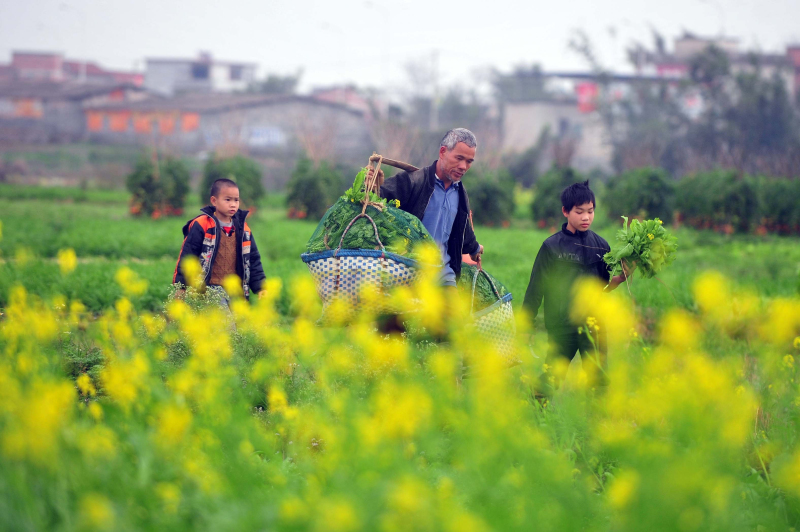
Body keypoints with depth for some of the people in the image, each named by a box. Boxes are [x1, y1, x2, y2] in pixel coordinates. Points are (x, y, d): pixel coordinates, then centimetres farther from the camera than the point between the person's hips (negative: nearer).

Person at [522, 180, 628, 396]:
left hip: (594, 326, 2)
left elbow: (604, 286, 14)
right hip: (562, 327, -2)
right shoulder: (551, 247, 0)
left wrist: (620, 278, -6)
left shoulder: (600, 246, 8)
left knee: (598, 379, 2)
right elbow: (536, 289, 2)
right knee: (550, 380, -1)